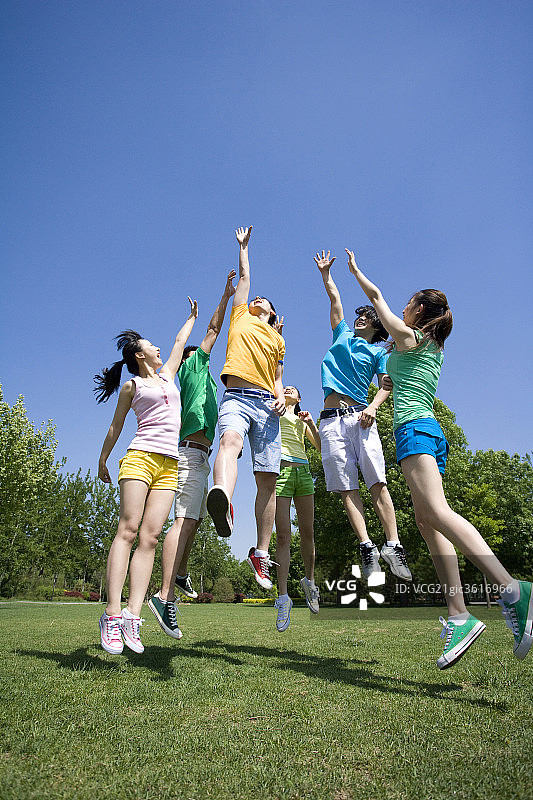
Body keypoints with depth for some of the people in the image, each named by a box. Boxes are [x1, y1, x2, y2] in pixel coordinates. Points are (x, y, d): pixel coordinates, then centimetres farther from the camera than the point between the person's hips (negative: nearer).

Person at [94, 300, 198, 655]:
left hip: (169, 466, 4)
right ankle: (113, 613, -14)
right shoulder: (132, 386, 11)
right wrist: (102, 462, 21)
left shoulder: (167, 375, 24)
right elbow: (116, 427, 16)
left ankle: (133, 614, -9)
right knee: (128, 531, -14)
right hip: (141, 458, -4)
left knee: (150, 537, -6)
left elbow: (180, 341, 36)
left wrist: (193, 316, 48)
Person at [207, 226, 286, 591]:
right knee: (230, 441, -37)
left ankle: (261, 552, 2)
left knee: (268, 479, -5)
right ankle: (223, 500, -66)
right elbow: (245, 278, 33)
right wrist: (243, 246, 46)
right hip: (236, 397, -3)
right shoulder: (240, 317, 24)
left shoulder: (278, 340, 28)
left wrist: (281, 397, 3)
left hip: (266, 404, 3)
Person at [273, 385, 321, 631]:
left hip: (302, 471, 3)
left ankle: (309, 580, 24)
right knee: (283, 535, -10)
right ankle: (283, 597, -8)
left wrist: (310, 423, 3)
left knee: (307, 532, 2)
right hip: (279, 470, -3)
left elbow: (321, 446, 15)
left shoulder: (303, 420, 26)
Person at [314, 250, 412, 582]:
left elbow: (386, 385, 5)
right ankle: (367, 547, -7)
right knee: (346, 486, -7)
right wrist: (325, 272, 34)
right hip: (332, 418, 2)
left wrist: (373, 406, -12)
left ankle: (393, 545, -11)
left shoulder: (379, 352, 16)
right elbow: (334, 297, 27)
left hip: (361, 416, -2)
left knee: (377, 481, -12)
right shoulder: (343, 334, 23)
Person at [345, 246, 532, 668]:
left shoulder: (406, 335, 5)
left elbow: (376, 296, 18)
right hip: (432, 431, 9)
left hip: (413, 428, -9)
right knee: (427, 520, 0)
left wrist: (355, 270, 33)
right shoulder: (435, 348, 25)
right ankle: (458, 615, -7)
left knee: (436, 511, -24)